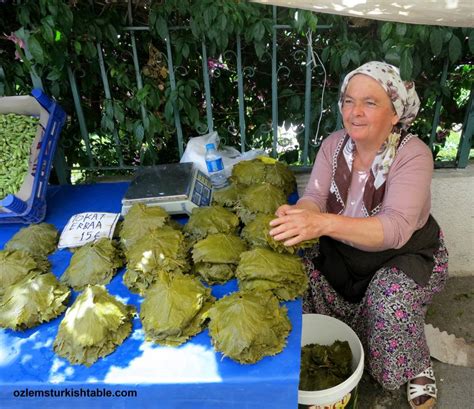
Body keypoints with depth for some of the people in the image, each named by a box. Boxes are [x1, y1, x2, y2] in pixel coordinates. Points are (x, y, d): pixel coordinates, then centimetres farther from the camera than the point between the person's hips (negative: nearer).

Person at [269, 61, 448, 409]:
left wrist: (324, 223, -56)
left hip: (408, 254, -3)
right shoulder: (334, 145, -10)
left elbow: (395, 228, -39)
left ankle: (417, 368, 3)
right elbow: (313, 199, -18)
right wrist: (296, 216, -44)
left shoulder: (413, 154, -25)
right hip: (346, 251, 4)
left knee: (392, 301, -31)